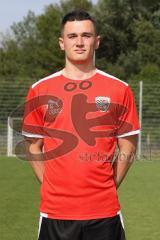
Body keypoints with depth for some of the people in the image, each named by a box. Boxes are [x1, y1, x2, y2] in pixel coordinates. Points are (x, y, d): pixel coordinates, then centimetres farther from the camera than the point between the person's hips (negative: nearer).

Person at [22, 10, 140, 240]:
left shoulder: (119, 90, 3)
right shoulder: (39, 90, 6)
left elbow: (128, 147, 7)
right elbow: (33, 146, 11)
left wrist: (106, 188, 3)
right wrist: (53, 187, 4)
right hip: (55, 211, 1)